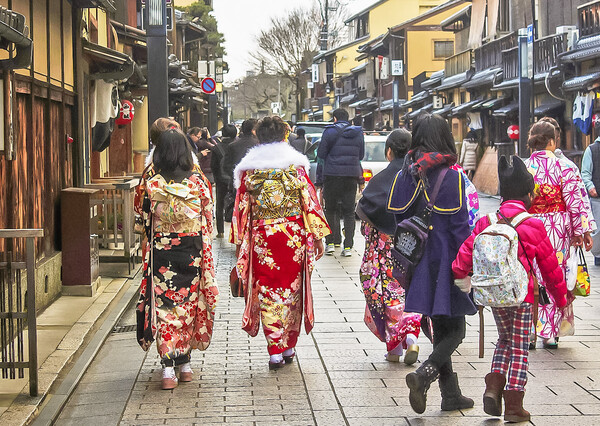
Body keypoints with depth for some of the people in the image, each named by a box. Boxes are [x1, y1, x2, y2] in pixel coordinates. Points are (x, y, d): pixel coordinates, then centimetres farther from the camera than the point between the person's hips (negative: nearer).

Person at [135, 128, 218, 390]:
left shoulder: (152, 185, -9)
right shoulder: (198, 183, -5)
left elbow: (145, 221, 0)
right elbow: (208, 222, 2)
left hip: (162, 255, -2)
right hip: (192, 254, 2)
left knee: (164, 308, 2)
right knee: (189, 305, 14)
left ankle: (168, 368, -7)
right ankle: (185, 363, 22)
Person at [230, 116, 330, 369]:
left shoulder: (249, 169, 1)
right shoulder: (295, 165, 0)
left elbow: (242, 207, 4)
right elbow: (310, 201, -1)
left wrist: (240, 241, 11)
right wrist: (317, 235, 5)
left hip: (261, 238, 0)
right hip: (293, 236, 0)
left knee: (267, 293, 4)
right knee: (291, 290, 12)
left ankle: (275, 351, -1)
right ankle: (289, 347, 20)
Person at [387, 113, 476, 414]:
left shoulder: (406, 174, 3)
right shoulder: (451, 176, -13)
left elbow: (398, 216, 6)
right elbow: (459, 226, -13)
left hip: (420, 263, 6)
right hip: (445, 260, -6)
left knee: (440, 329, 15)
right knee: (454, 330, 3)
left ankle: (451, 395, 18)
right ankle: (424, 375, -18)